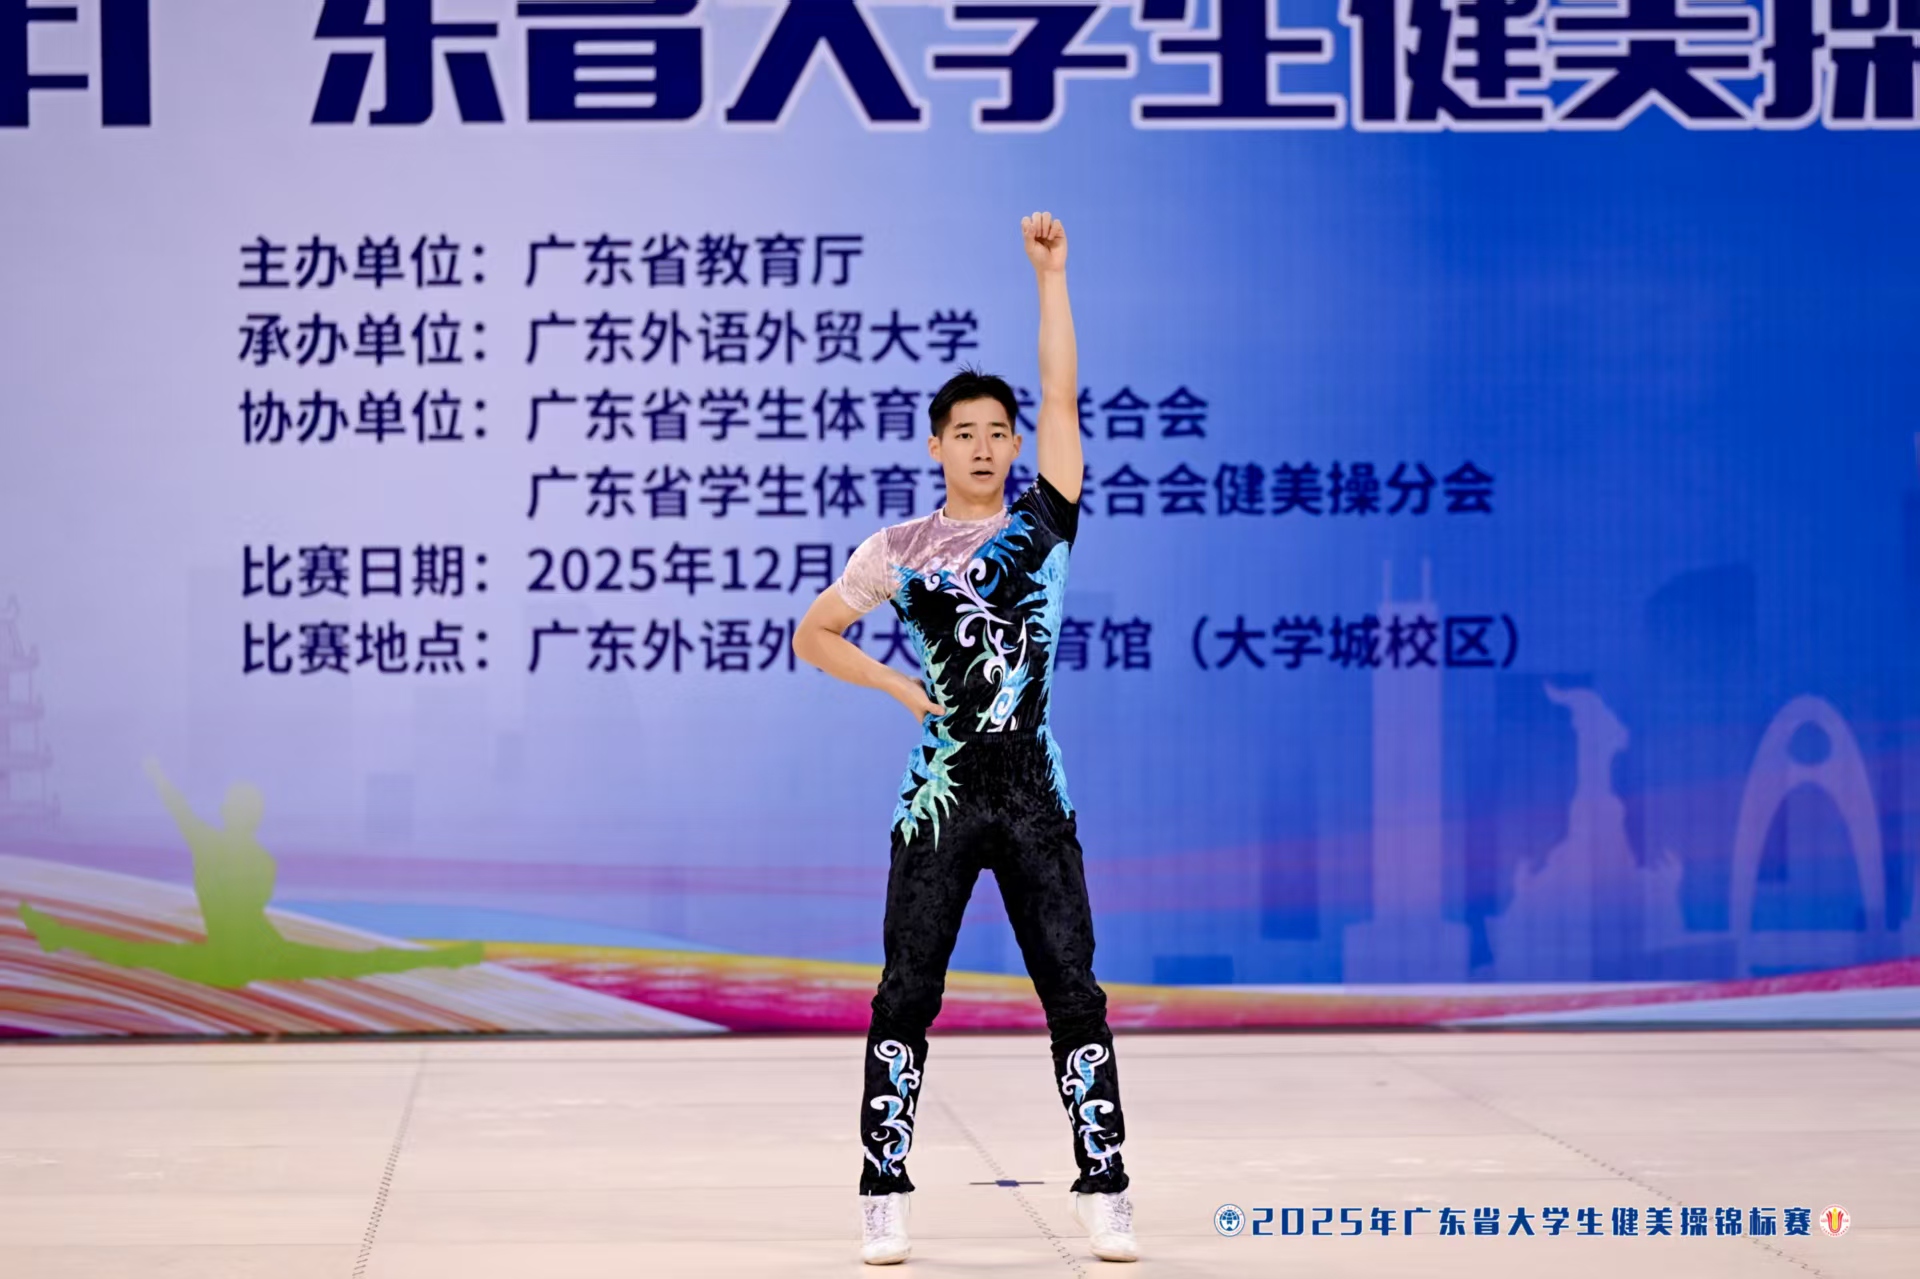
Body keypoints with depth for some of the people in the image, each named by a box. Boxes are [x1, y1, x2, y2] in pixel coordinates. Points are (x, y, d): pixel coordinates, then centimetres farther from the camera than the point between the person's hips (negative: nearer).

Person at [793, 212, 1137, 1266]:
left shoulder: (1043, 523, 6)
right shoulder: (901, 550, 5)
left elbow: (1062, 396, -1)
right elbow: (812, 634, 12)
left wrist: (1049, 274, -5)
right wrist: (896, 685, -1)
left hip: (1034, 797, 1)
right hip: (940, 795, 0)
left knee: (1075, 992, -1)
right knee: (906, 996, 0)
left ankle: (1105, 1193, 4)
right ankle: (884, 1195, 7)